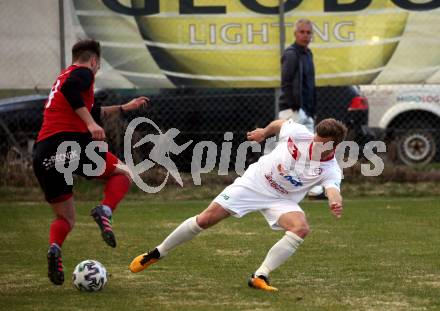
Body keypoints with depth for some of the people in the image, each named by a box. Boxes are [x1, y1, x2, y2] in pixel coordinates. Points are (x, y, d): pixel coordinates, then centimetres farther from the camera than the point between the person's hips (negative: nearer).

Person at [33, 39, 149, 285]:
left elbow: (93, 113, 42)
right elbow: (69, 89, -17)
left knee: (65, 217, 16)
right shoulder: (83, 73, 7)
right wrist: (91, 124, -20)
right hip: (71, 142, -7)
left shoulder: (64, 76, 32)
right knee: (122, 173, 15)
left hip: (43, 152, 7)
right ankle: (105, 211, -15)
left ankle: (55, 249, -16)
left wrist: (124, 108, 48)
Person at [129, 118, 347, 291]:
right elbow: (279, 124, 3)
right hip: (254, 181, 0)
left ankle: (260, 277, -21)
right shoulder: (299, 133, -20)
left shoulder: (330, 170, -22)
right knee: (206, 219, -4)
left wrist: (336, 203, -66)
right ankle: (157, 253, 15)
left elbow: (332, 189, -43)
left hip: (281, 200, 0)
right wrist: (264, 133, 21)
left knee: (301, 228, -29)